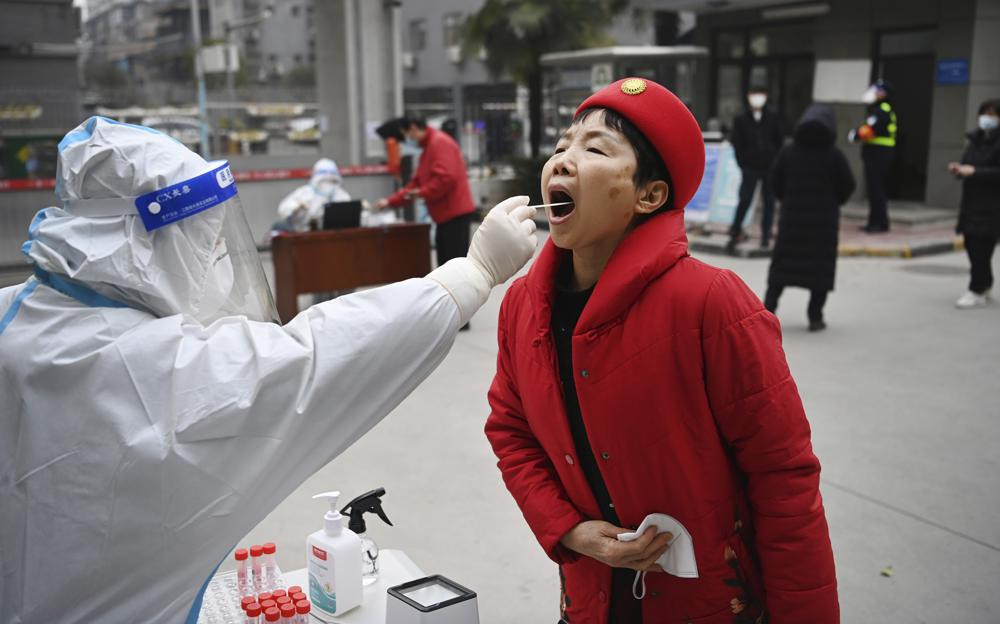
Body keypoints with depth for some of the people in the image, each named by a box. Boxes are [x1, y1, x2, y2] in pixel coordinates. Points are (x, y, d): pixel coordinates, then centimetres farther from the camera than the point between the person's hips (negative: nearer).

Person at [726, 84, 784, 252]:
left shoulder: (773, 118, 5)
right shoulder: (741, 120, 1)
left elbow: (780, 141, 8)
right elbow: (736, 143, 1)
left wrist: (776, 161, 0)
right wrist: (742, 163, -4)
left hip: (770, 167, 2)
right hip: (750, 167, -2)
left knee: (769, 202, 6)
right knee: (744, 201, -6)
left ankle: (765, 235, 14)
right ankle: (734, 234, 0)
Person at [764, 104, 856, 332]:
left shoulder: (788, 152, -2)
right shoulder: (835, 156, -7)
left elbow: (775, 182, 2)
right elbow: (847, 186, -2)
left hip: (792, 217, 2)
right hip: (824, 219, -2)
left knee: (782, 265, 9)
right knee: (821, 268, 6)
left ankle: (768, 308, 3)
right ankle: (815, 317, 6)